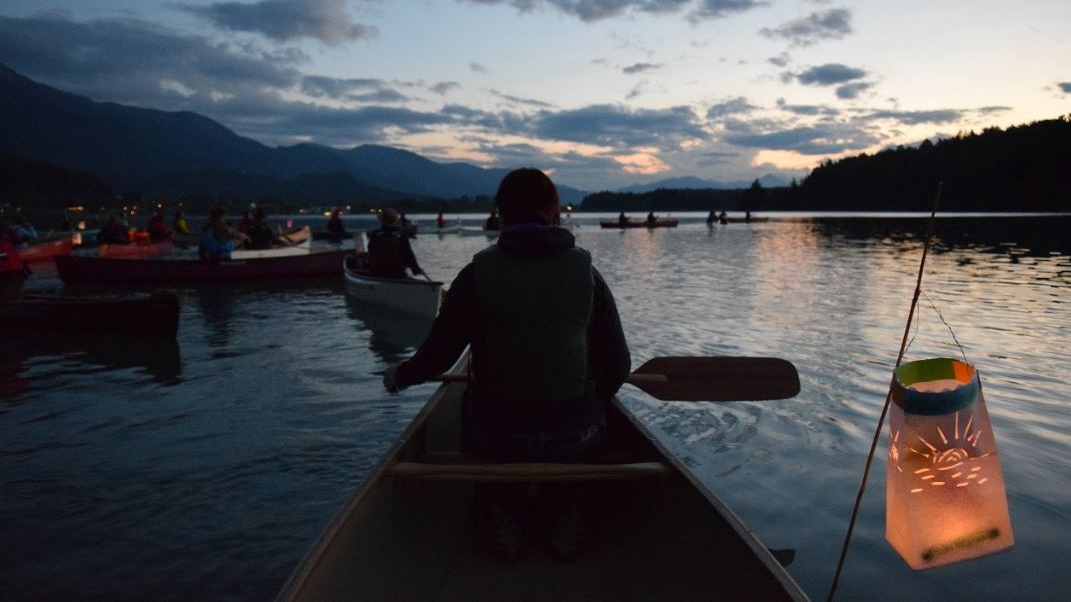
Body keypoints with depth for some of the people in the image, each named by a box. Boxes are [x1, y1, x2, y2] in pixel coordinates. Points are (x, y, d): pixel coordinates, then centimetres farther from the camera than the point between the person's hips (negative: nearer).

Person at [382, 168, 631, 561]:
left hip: (497, 436, -1)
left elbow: (436, 356, -3)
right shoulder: (586, 271, -5)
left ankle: (500, 512, 15)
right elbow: (618, 366, 0)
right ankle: (567, 509, 14)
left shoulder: (477, 273, -9)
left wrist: (398, 376, 19)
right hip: (576, 436, 1)